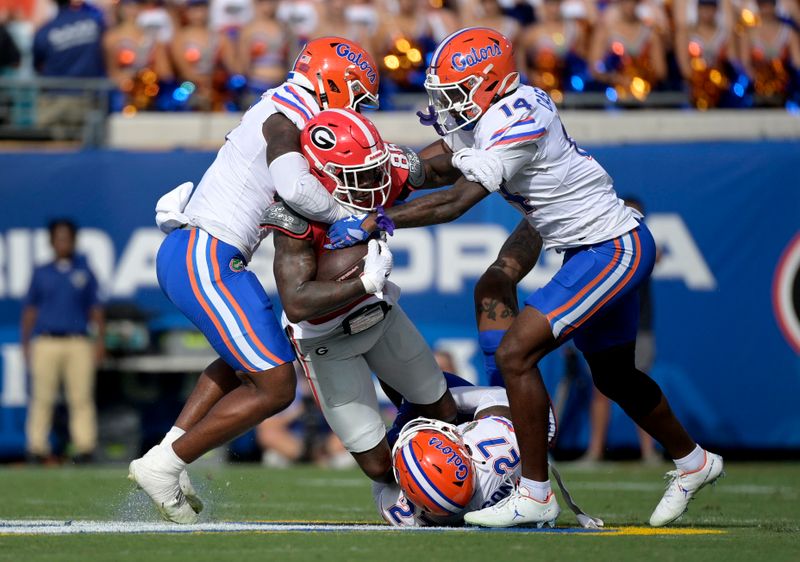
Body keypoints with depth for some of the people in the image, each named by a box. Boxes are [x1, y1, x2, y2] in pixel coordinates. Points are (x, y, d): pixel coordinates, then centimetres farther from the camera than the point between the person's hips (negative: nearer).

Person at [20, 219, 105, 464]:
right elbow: (30, 309, 14)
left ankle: (85, 446, -6)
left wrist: (100, 340, 5)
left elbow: (96, 309, 14)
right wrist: (26, 343, 7)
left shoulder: (84, 272, 14)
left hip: (78, 343, 0)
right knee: (42, 397, -3)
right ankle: (37, 447, -2)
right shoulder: (41, 273, 13)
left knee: (82, 397, -6)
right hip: (46, 341, 0)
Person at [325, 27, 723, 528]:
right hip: (606, 248, 10)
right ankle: (693, 462, 44)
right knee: (614, 375, 23)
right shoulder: (486, 115, 2)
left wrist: (371, 222, -27)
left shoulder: (516, 125, -26)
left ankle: (536, 495, -9)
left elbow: (455, 203, -28)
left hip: (614, 249, -10)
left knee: (516, 354, -16)